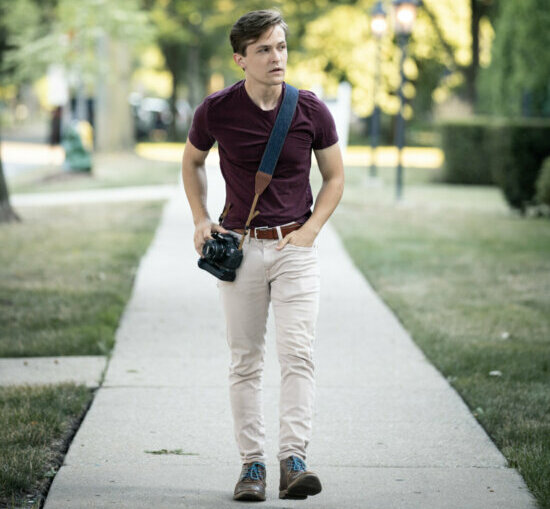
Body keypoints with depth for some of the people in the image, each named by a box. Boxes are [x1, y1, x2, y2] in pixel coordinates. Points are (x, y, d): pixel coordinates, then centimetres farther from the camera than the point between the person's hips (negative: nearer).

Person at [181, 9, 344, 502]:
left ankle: (294, 459, -15)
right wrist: (201, 220, 2)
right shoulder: (216, 111, -6)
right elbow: (192, 161, 14)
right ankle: (252, 462, 10)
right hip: (239, 245, 1)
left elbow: (335, 175, 7)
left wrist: (310, 230, -5)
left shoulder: (311, 111, -6)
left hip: (296, 245, -1)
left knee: (297, 353, -12)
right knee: (245, 360, 4)